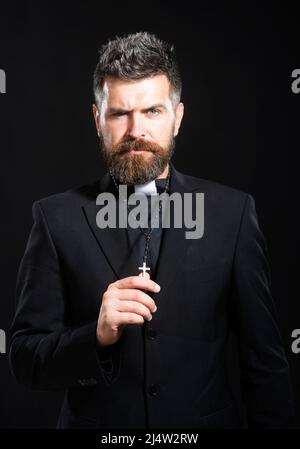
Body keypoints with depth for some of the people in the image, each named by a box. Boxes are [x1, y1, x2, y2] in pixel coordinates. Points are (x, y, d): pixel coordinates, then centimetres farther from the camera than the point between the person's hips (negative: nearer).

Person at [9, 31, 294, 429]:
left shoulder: (233, 212, -8)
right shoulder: (57, 218, -9)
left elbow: (264, 356, -4)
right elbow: (26, 359, -9)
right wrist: (98, 336, -25)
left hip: (205, 420, 1)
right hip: (96, 424, 0)